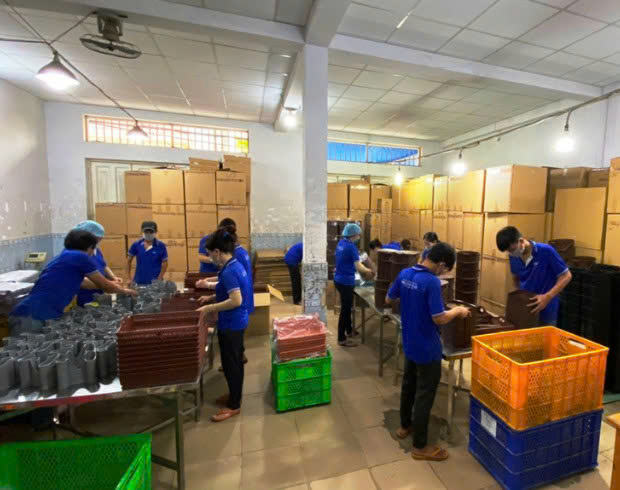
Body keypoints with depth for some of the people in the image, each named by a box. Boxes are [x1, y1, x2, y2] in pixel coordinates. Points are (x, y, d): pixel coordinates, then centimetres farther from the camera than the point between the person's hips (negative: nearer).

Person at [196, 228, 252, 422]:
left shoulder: (228, 271, -24)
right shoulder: (235, 265, 6)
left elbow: (236, 301, -30)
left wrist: (210, 308, -22)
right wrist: (212, 297, 14)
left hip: (231, 325, -10)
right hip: (236, 322, 10)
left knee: (230, 364, 6)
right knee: (234, 362, 22)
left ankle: (234, 406, 23)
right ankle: (234, 395, 40)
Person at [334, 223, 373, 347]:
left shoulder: (341, 243, 6)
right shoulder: (351, 246, -20)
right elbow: (358, 267, -21)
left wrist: (363, 268, 19)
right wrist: (368, 270, -1)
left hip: (339, 279, 9)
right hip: (346, 282, -9)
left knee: (347, 307, 23)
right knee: (345, 309, 2)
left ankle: (349, 330, 40)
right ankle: (342, 339, 14)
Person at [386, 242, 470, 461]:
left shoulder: (404, 274, -3)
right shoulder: (432, 282, -26)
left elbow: (388, 300, 7)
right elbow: (439, 319, -25)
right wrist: (458, 311, -7)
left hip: (409, 344, 7)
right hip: (427, 348, -7)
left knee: (408, 384, 24)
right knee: (425, 394, 8)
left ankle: (405, 426, 43)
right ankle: (420, 446, 23)